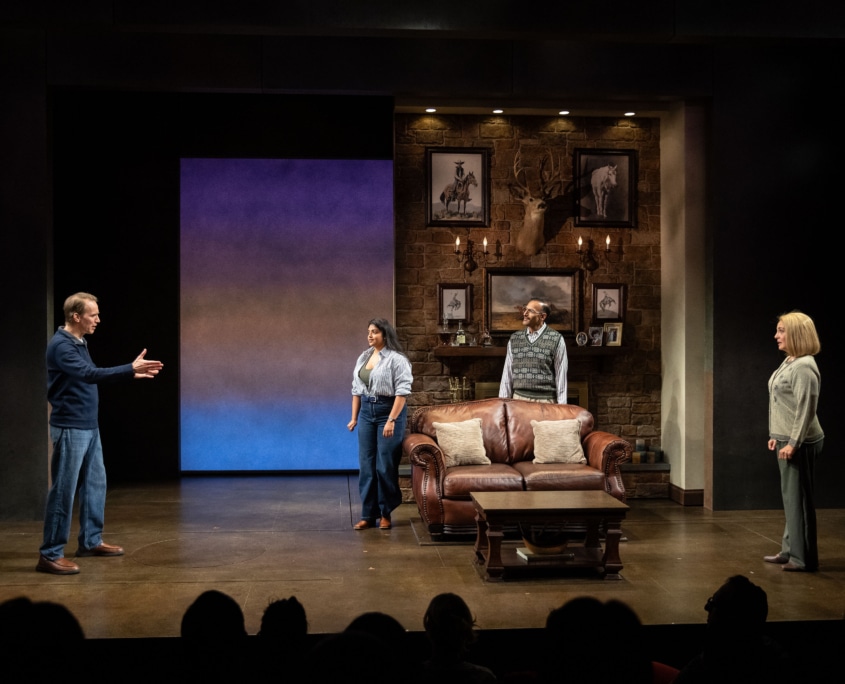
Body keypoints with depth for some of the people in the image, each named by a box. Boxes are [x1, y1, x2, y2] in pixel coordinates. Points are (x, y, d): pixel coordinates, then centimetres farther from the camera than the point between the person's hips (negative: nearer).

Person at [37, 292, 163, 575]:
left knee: (95, 483, 15)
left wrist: (131, 372, 15)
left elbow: (91, 376, 21)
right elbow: (90, 374, -30)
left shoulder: (79, 343, 12)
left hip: (89, 427, 10)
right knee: (63, 490, -6)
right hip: (70, 428, -10)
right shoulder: (60, 345, -18)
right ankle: (50, 555, 1)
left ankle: (91, 541, 27)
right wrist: (130, 368, -33)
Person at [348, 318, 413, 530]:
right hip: (366, 411, 7)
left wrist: (391, 420, -21)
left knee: (385, 466, -1)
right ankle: (368, 514, 12)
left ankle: (385, 514, 12)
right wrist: (354, 417, 11)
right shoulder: (363, 357, 11)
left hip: (388, 411, -7)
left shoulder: (396, 359, -12)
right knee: (366, 465, 6)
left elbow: (402, 392, -17)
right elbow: (356, 389, 15)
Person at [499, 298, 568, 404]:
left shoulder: (556, 339, -2)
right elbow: (507, 373, 11)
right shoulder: (514, 339, 9)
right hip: (519, 399, 3)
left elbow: (561, 375, -2)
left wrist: (561, 406, -6)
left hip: (545, 401, -3)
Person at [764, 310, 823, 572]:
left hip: (800, 443, -10)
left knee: (798, 498, -3)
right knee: (790, 497, 16)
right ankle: (790, 551, 26)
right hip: (787, 440, 10)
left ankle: (803, 558, 5)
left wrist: (793, 442, -22)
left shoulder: (804, 366, -19)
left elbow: (806, 408, -23)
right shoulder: (788, 361, 12)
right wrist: (776, 435, 19)